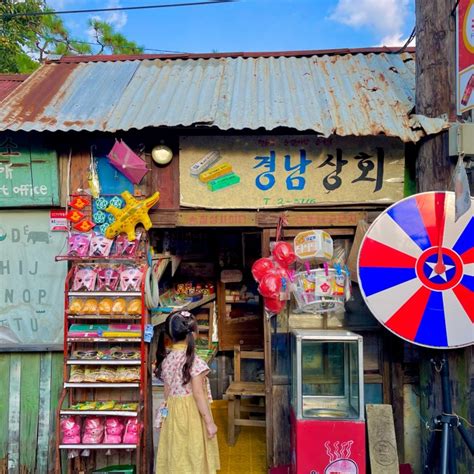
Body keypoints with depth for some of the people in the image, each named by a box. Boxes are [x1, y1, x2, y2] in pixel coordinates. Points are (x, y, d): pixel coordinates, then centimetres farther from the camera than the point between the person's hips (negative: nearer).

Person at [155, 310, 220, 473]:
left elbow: (167, 392, 8)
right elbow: (198, 394, -19)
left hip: (172, 413, 6)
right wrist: (209, 422, -12)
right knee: (193, 457, 8)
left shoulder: (166, 360, 0)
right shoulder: (194, 361, -19)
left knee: (176, 457, 17)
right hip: (192, 414, -6)